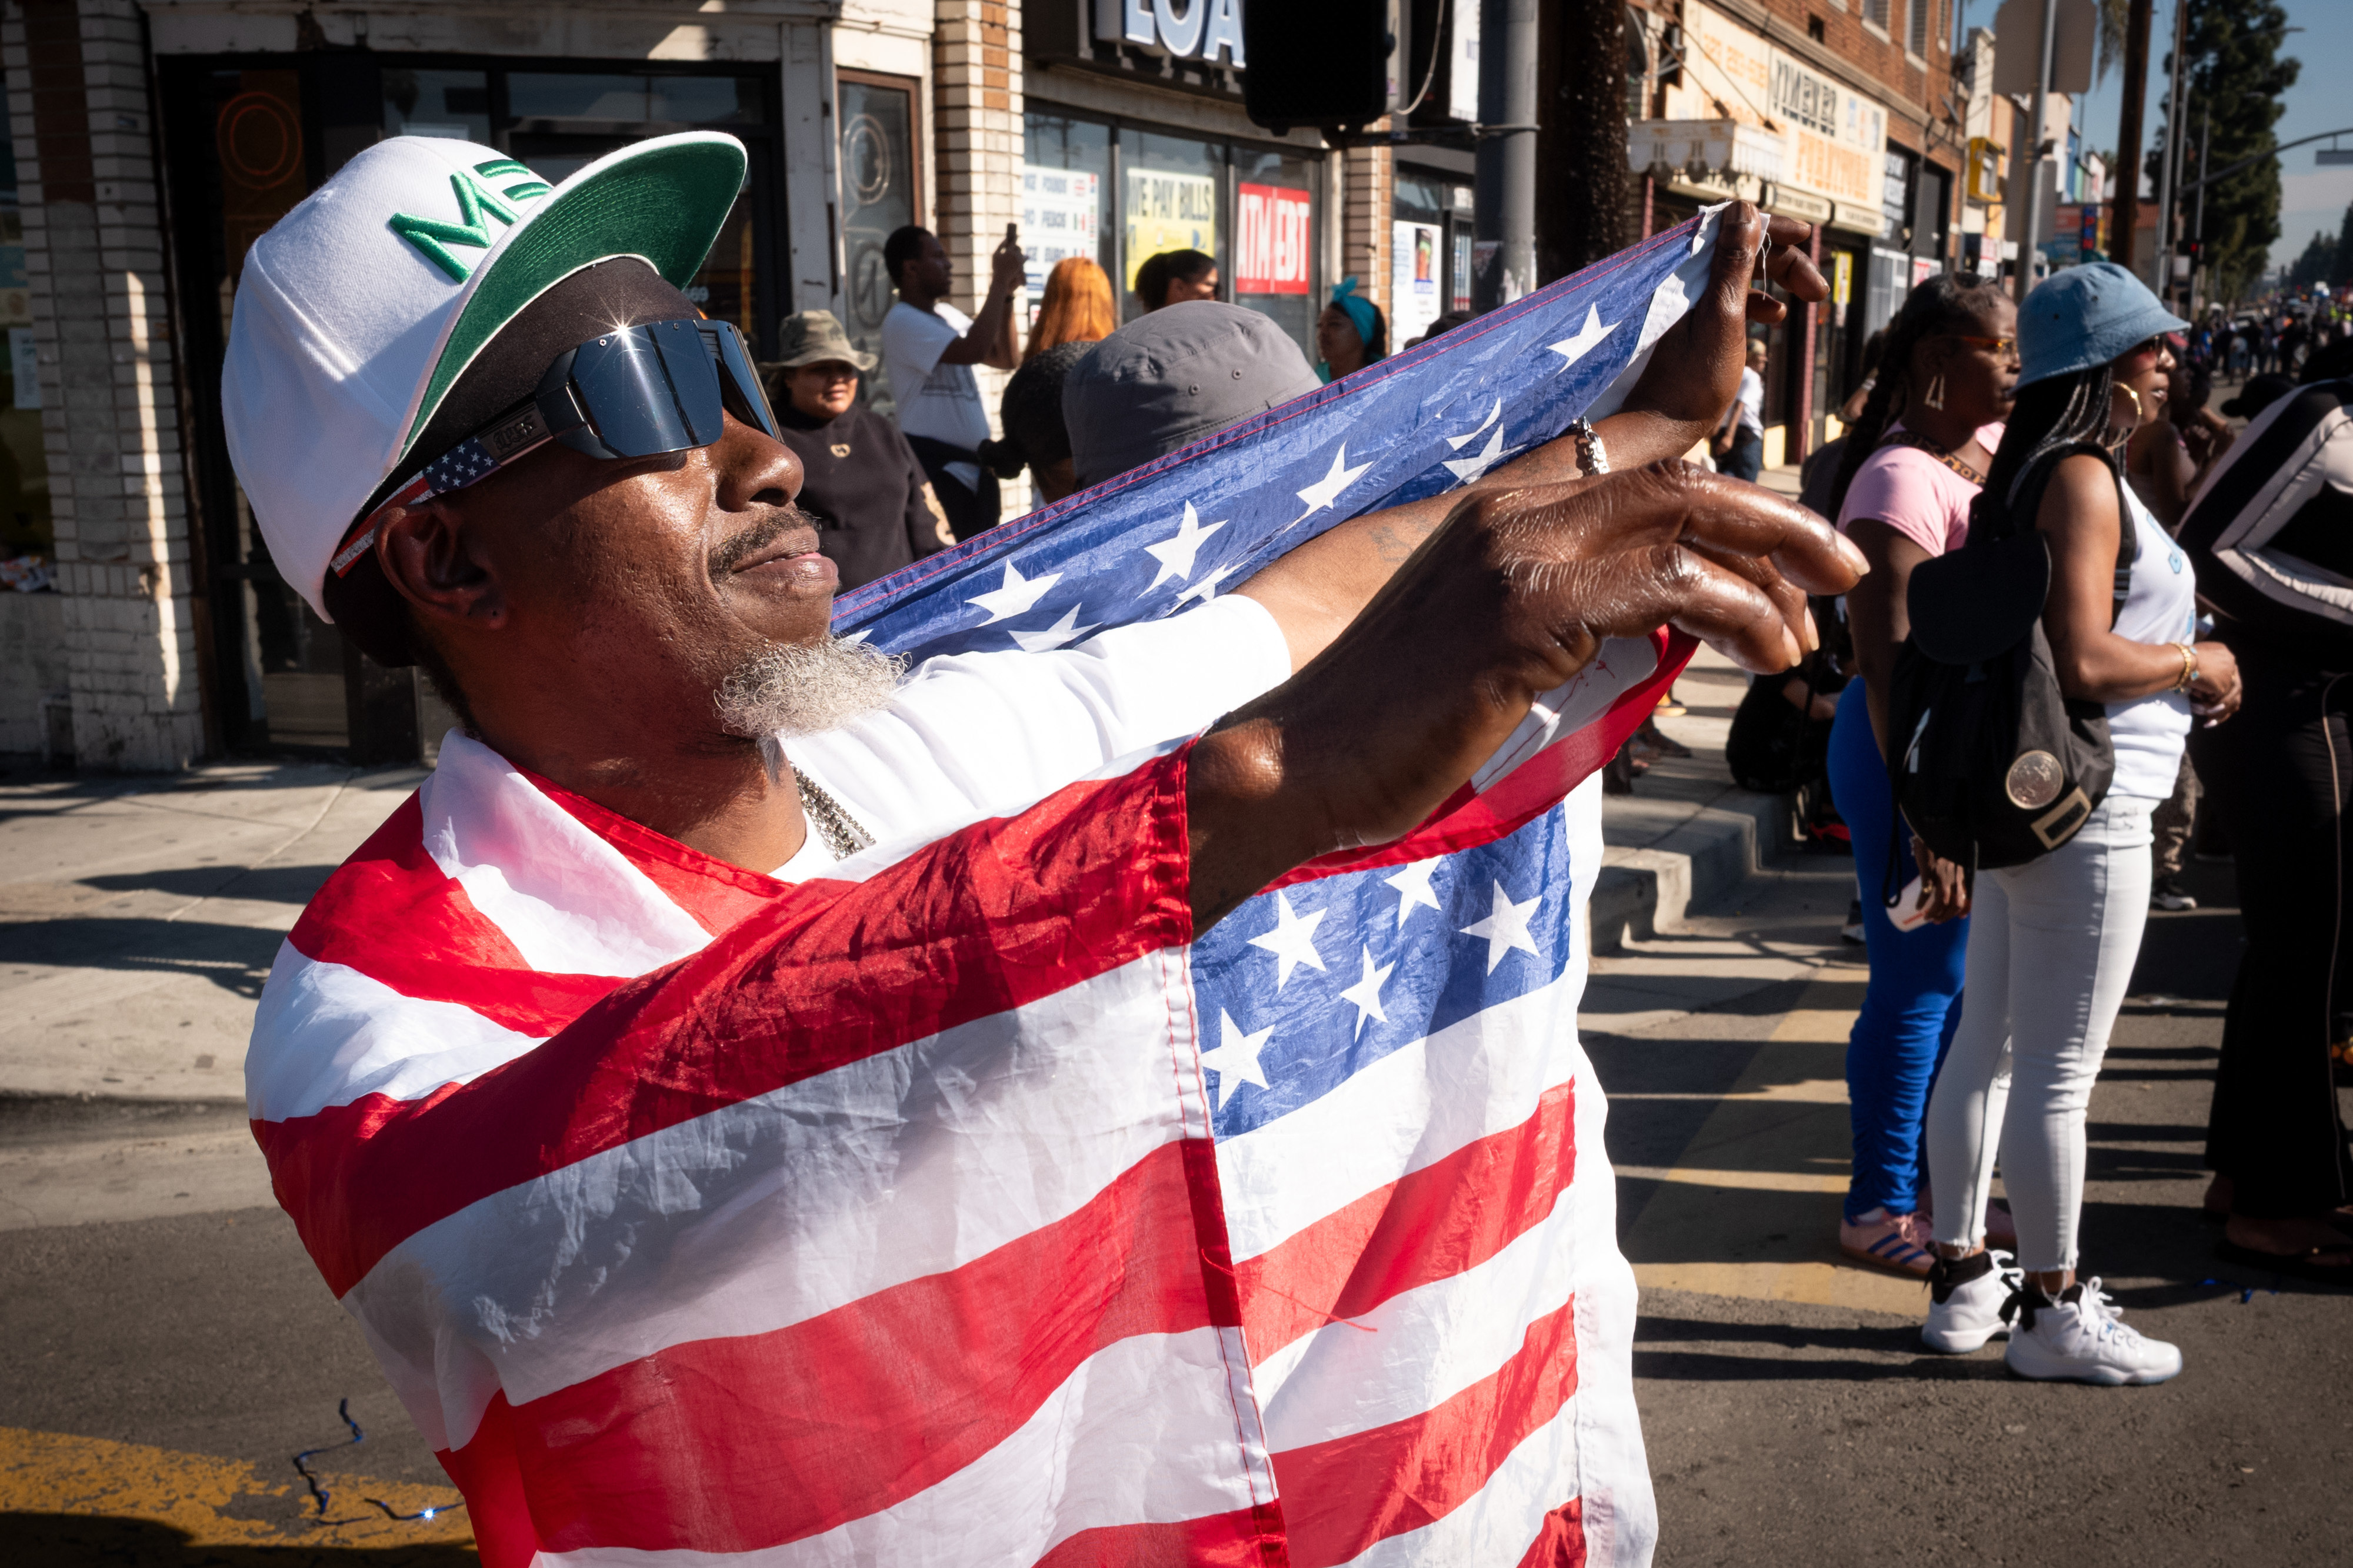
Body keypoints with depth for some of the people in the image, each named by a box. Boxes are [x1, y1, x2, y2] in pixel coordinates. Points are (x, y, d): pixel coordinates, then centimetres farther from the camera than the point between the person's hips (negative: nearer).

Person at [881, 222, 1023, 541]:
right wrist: (999, 281, -16)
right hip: (936, 470, -9)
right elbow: (973, 351, -24)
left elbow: (1006, 359, 17)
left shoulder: (948, 314, 17)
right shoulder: (902, 321, -11)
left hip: (976, 466, 9)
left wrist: (1007, 296, 5)